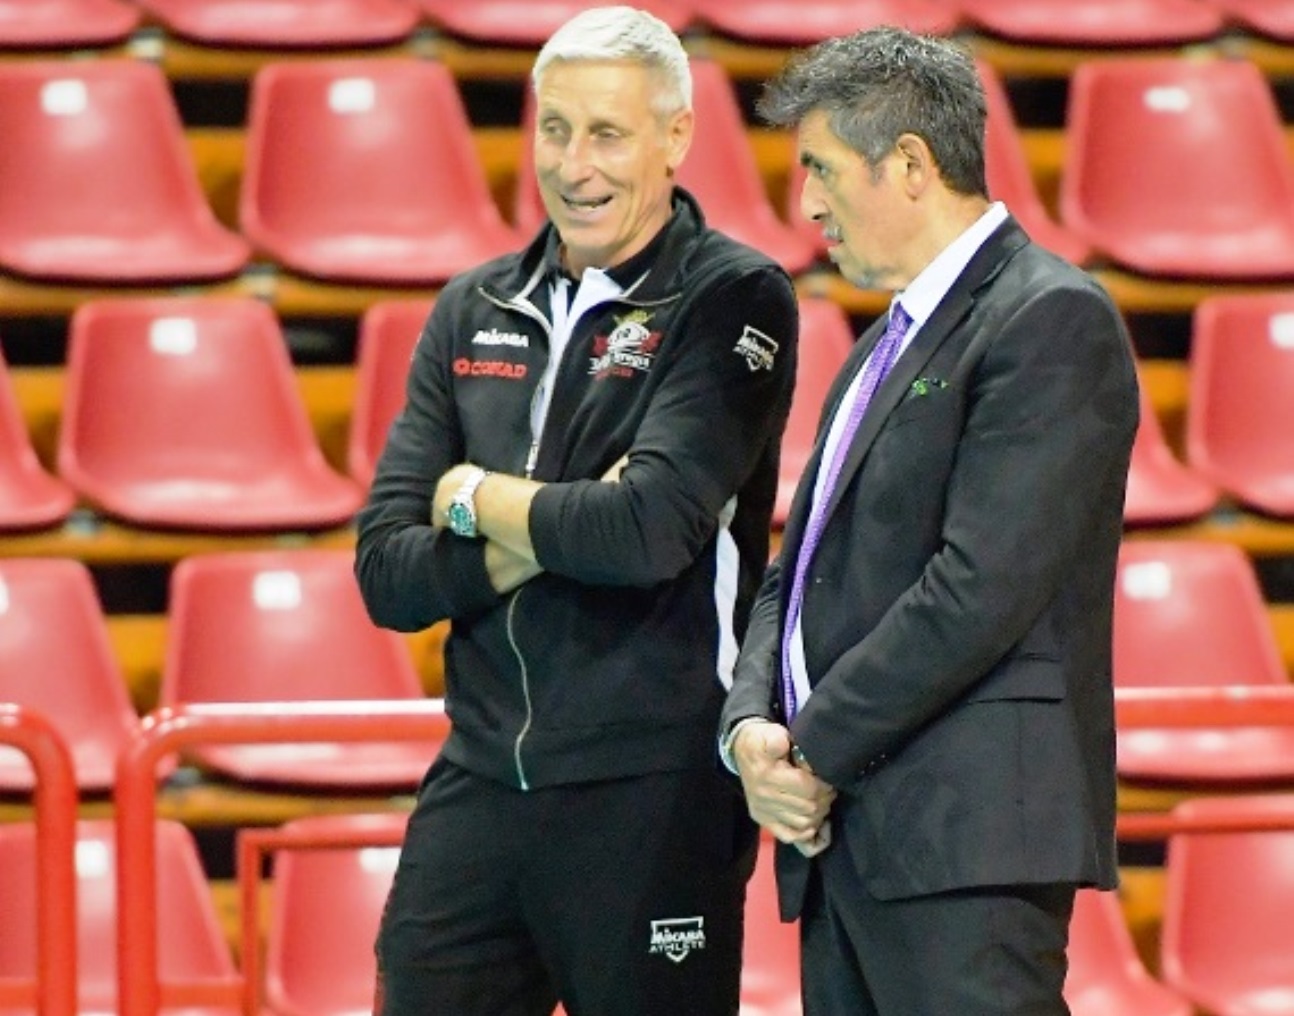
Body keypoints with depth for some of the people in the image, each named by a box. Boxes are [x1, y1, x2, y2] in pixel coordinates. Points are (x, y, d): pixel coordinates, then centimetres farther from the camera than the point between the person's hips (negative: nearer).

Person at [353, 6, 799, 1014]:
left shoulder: (733, 300, -5)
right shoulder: (473, 314, 11)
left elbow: (654, 531, -19)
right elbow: (386, 572, 5)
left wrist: (478, 500, -4)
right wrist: (557, 533, -11)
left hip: (651, 793, -5)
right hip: (477, 783, 5)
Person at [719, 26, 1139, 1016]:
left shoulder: (1053, 321, -8)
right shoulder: (888, 346, 23)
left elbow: (982, 588, -16)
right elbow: (802, 572, 21)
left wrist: (818, 752, -12)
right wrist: (753, 725, 1)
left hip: (967, 841, -9)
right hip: (843, 830, 9)